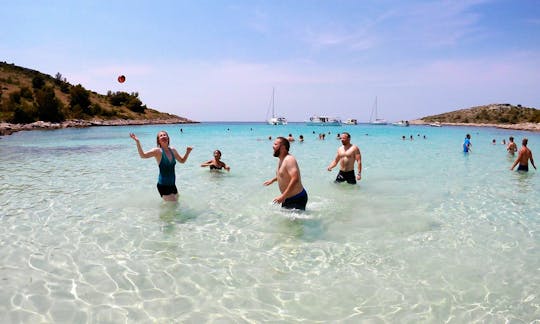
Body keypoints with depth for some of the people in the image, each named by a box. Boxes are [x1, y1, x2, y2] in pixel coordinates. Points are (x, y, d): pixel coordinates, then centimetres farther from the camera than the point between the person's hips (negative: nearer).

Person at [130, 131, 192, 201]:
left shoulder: (173, 150, 4)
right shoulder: (157, 151, -12)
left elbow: (182, 160, 19)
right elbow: (143, 155, -27)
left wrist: (188, 152, 3)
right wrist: (137, 141, -36)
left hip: (172, 184, 6)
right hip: (163, 185, -6)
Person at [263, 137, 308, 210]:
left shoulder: (289, 159, -22)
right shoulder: (281, 160, 8)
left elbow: (295, 179, -34)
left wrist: (283, 196, -35)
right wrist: (272, 180, 26)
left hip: (297, 198, -10)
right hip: (287, 198, 10)